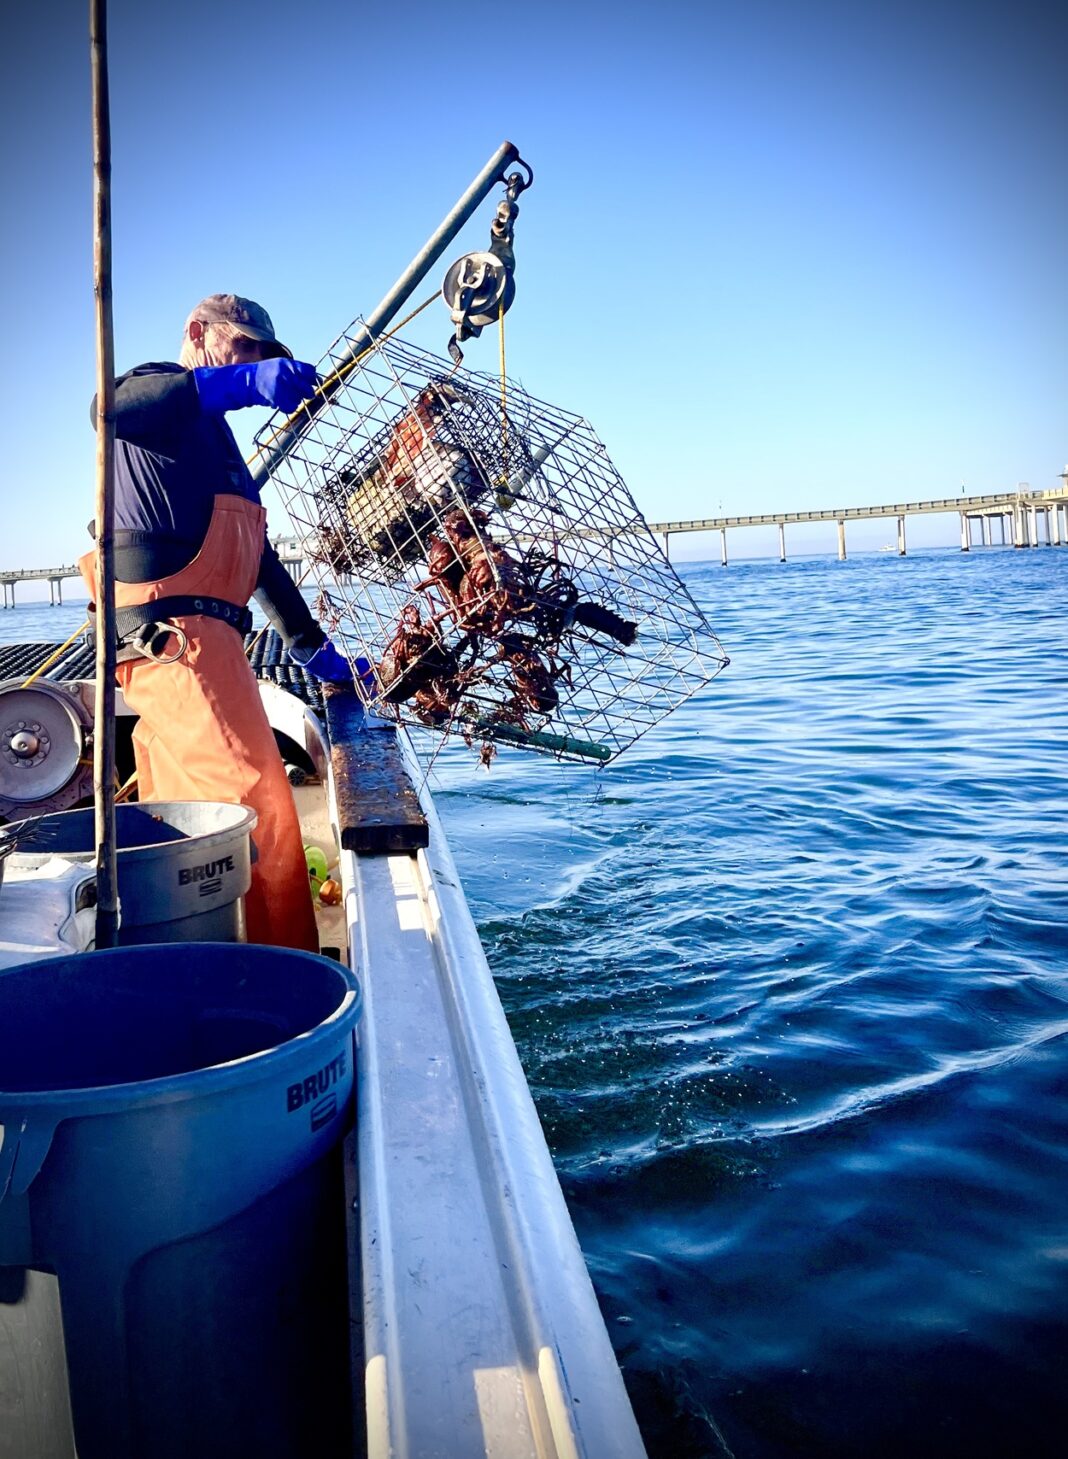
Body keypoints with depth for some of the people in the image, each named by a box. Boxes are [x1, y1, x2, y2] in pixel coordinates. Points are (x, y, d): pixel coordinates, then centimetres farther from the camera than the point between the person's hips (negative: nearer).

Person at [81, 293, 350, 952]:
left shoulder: (214, 437, 31)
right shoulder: (162, 390, 5)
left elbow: (259, 559, 29)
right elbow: (111, 408, -23)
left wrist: (315, 650, 24)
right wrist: (242, 382, -33)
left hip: (194, 638, 10)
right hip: (174, 632, -10)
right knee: (260, 815, -16)